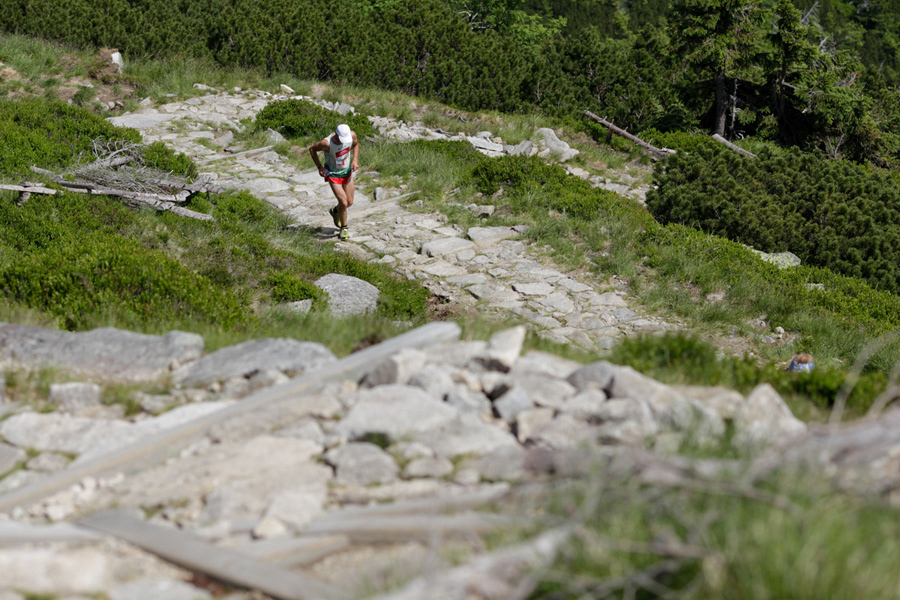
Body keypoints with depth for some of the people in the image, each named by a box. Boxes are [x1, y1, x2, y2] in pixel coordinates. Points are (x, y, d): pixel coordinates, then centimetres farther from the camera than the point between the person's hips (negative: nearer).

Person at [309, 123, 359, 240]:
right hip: (333, 174, -5)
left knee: (350, 202, 12)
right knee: (343, 202, -13)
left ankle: (335, 211, 46)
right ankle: (343, 229, 11)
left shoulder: (352, 135, -20)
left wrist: (355, 160, -7)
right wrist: (319, 167, -15)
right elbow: (312, 149, -13)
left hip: (347, 172, 5)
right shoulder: (327, 143, -33)